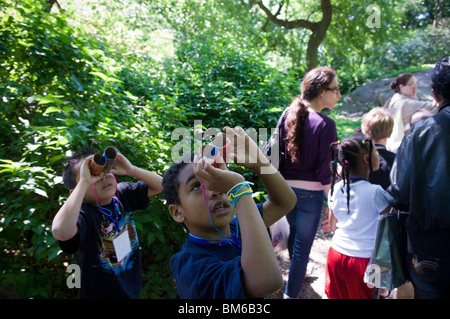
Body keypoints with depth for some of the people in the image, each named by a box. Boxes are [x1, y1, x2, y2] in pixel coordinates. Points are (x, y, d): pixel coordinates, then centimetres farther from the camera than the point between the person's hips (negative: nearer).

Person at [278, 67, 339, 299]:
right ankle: (291, 293, 25)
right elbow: (323, 169, -17)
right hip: (310, 193, -6)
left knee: (294, 233, 30)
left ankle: (297, 272, 55)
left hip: (285, 188, 6)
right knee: (302, 246, 11)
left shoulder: (289, 114, -2)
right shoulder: (325, 124, -18)